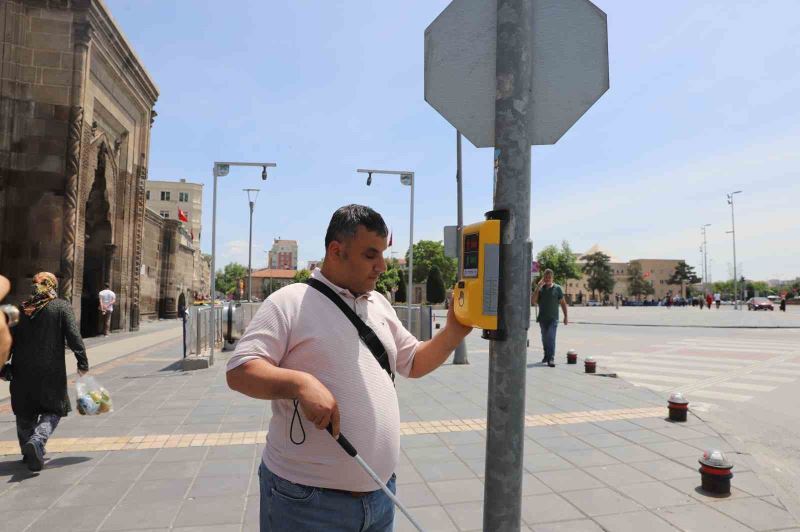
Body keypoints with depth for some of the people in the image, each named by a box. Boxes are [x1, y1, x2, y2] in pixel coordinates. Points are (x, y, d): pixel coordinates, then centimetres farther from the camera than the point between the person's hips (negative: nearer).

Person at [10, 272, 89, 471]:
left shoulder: (21, 309, 7)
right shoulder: (61, 307, -5)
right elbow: (74, 336, -12)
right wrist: (82, 362, -7)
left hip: (23, 371, 4)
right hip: (51, 371, -4)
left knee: (25, 412, 19)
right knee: (53, 410, 7)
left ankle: (29, 452, 26)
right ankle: (37, 440, -17)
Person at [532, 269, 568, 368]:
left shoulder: (557, 288, 1)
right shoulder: (540, 288, 5)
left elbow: (563, 303, 5)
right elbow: (534, 301, -5)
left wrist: (566, 316, 2)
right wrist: (538, 287, -11)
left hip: (553, 318, -3)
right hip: (542, 318, 3)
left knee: (551, 338, -14)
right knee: (544, 338, 13)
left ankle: (551, 358, -16)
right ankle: (546, 355, 30)